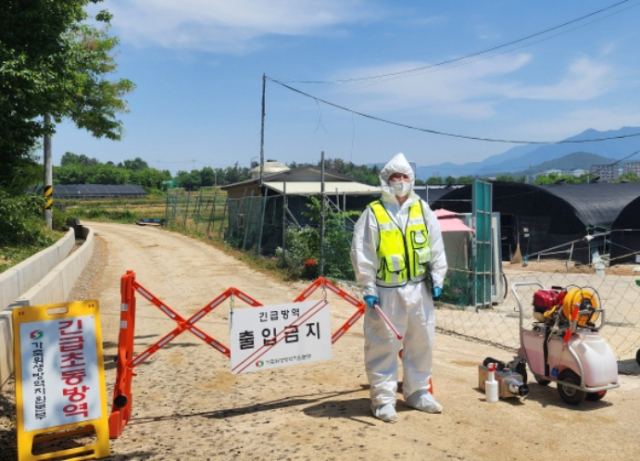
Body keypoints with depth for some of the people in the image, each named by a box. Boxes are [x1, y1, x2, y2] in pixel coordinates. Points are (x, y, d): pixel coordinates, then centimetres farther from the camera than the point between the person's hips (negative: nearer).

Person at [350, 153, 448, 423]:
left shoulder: (422, 209, 7)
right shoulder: (373, 213, -5)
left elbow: (436, 247, 11)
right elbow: (362, 253, -7)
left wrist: (437, 278, 5)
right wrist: (368, 288, -10)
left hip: (419, 290, 5)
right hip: (386, 292, -4)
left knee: (421, 343, 14)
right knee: (384, 347, 0)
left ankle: (417, 392, 30)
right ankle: (383, 399, 12)